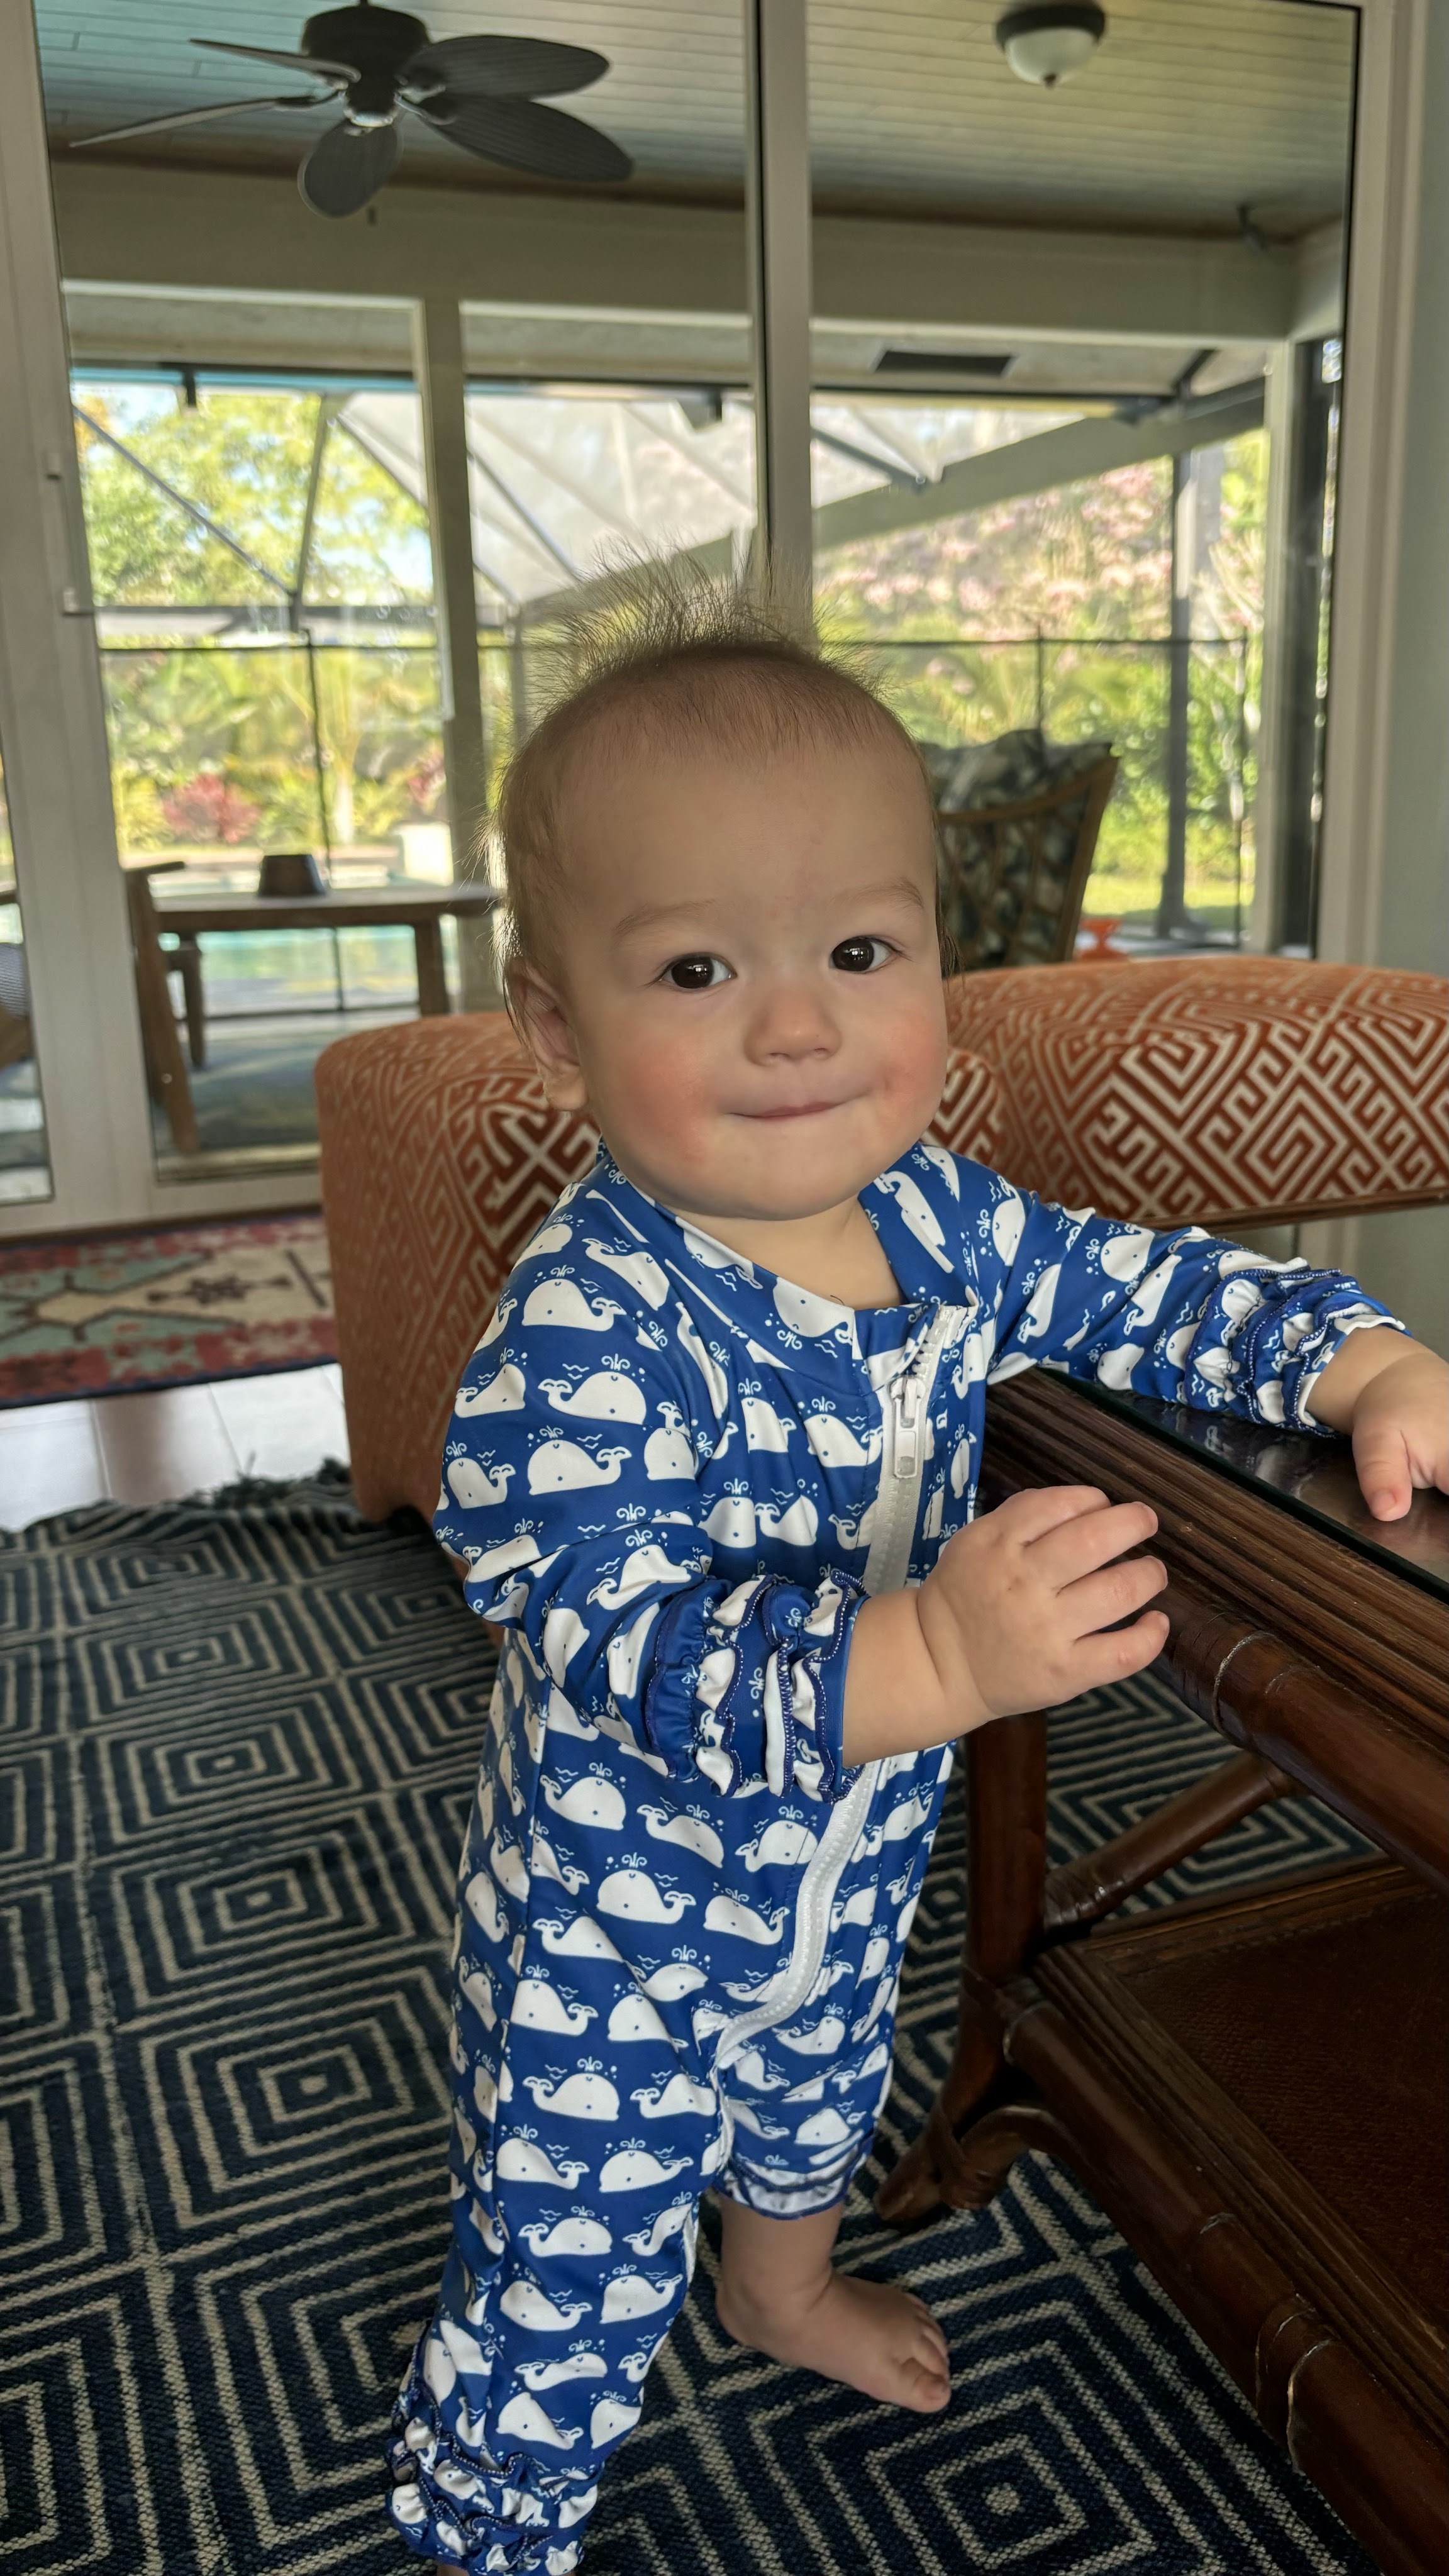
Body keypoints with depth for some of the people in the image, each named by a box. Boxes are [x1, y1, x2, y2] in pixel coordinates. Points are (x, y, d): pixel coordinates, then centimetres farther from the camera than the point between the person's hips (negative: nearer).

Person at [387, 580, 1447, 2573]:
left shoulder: (942, 1222, -13)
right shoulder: (586, 1329, -34)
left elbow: (1151, 1287, 0)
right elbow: (627, 1651, -39)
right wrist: (933, 1656, -52)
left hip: (851, 1872, 7)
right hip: (619, 1922, -6)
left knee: (816, 2097, 35)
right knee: (570, 2283, 11)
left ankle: (785, 2292, 68)